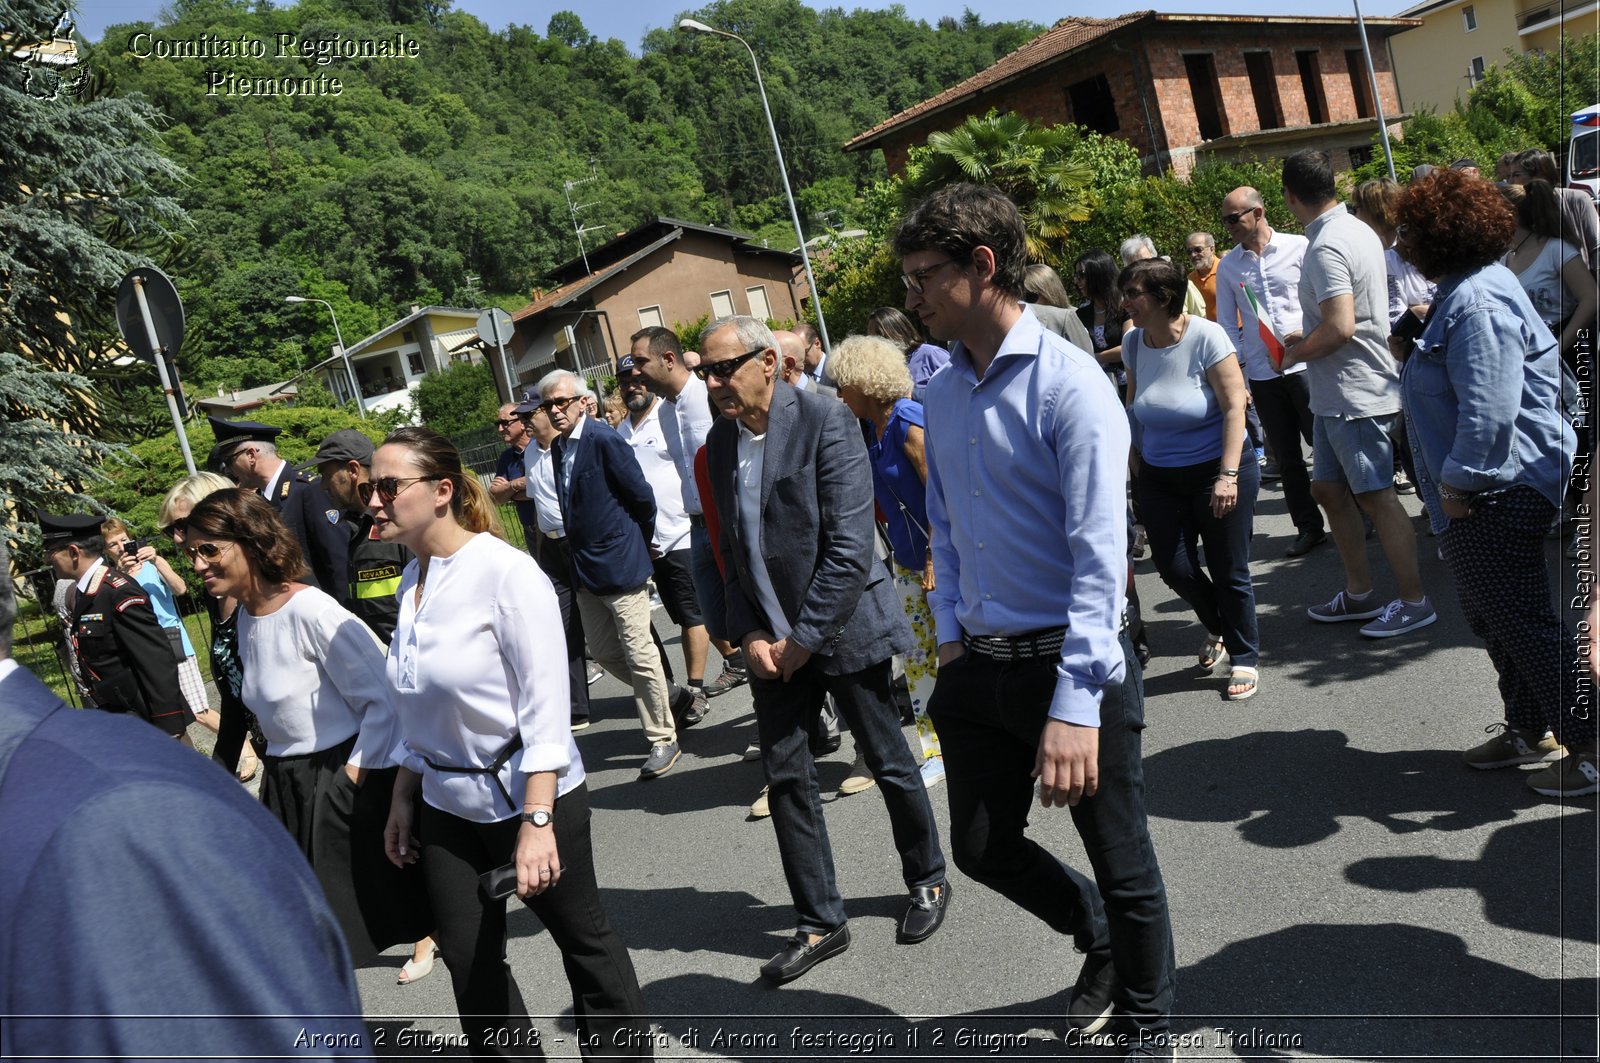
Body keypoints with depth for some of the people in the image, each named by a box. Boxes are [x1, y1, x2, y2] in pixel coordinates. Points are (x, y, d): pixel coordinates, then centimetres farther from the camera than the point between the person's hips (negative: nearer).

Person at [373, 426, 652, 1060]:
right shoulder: (411, 582, 4)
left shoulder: (504, 571, -18)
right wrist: (402, 799, 13)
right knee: (467, 959, 11)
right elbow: (417, 713, 14)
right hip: (448, 805, 7)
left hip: (528, 794, -6)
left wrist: (536, 822, -24)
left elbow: (546, 706, -21)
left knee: (582, 941, 11)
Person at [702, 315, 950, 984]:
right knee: (786, 779, 7)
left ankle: (928, 881, 35)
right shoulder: (720, 442, 5)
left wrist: (805, 636, -17)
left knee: (890, 764, 10)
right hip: (771, 639, 6)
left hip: (842, 628, -5)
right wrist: (750, 633, 0)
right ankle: (820, 923, 22)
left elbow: (850, 547, -20)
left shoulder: (825, 422, -15)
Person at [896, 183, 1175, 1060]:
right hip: (979, 662, 7)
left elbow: (1100, 554, -22)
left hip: (1071, 659, -7)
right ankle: (1100, 942, 45)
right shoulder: (943, 395, 6)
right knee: (982, 848, 17)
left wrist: (1074, 704, -27)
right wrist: (950, 633, 8)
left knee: (1121, 862, 9)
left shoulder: (1070, 386, -16)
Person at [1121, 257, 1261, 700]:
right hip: (1159, 477, 5)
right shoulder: (1133, 342, -2)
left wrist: (1228, 475, -22)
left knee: (1229, 571, 3)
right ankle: (1218, 630, 36)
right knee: (1174, 568, 5)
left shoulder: (1205, 336, -16)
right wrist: (1138, 472, 9)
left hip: (1216, 470, -4)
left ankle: (1244, 659, 23)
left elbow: (1234, 406, -16)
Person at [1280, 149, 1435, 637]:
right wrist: (1306, 336, 17)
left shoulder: (1326, 247, -20)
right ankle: (1359, 593, 26)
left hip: (1356, 393, -10)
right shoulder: (1358, 230, 11)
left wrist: (1295, 353, -11)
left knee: (1376, 496, -1)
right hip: (1337, 394, 10)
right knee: (1328, 489, 16)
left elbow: (1340, 327, -28)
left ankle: (1414, 601, 10)